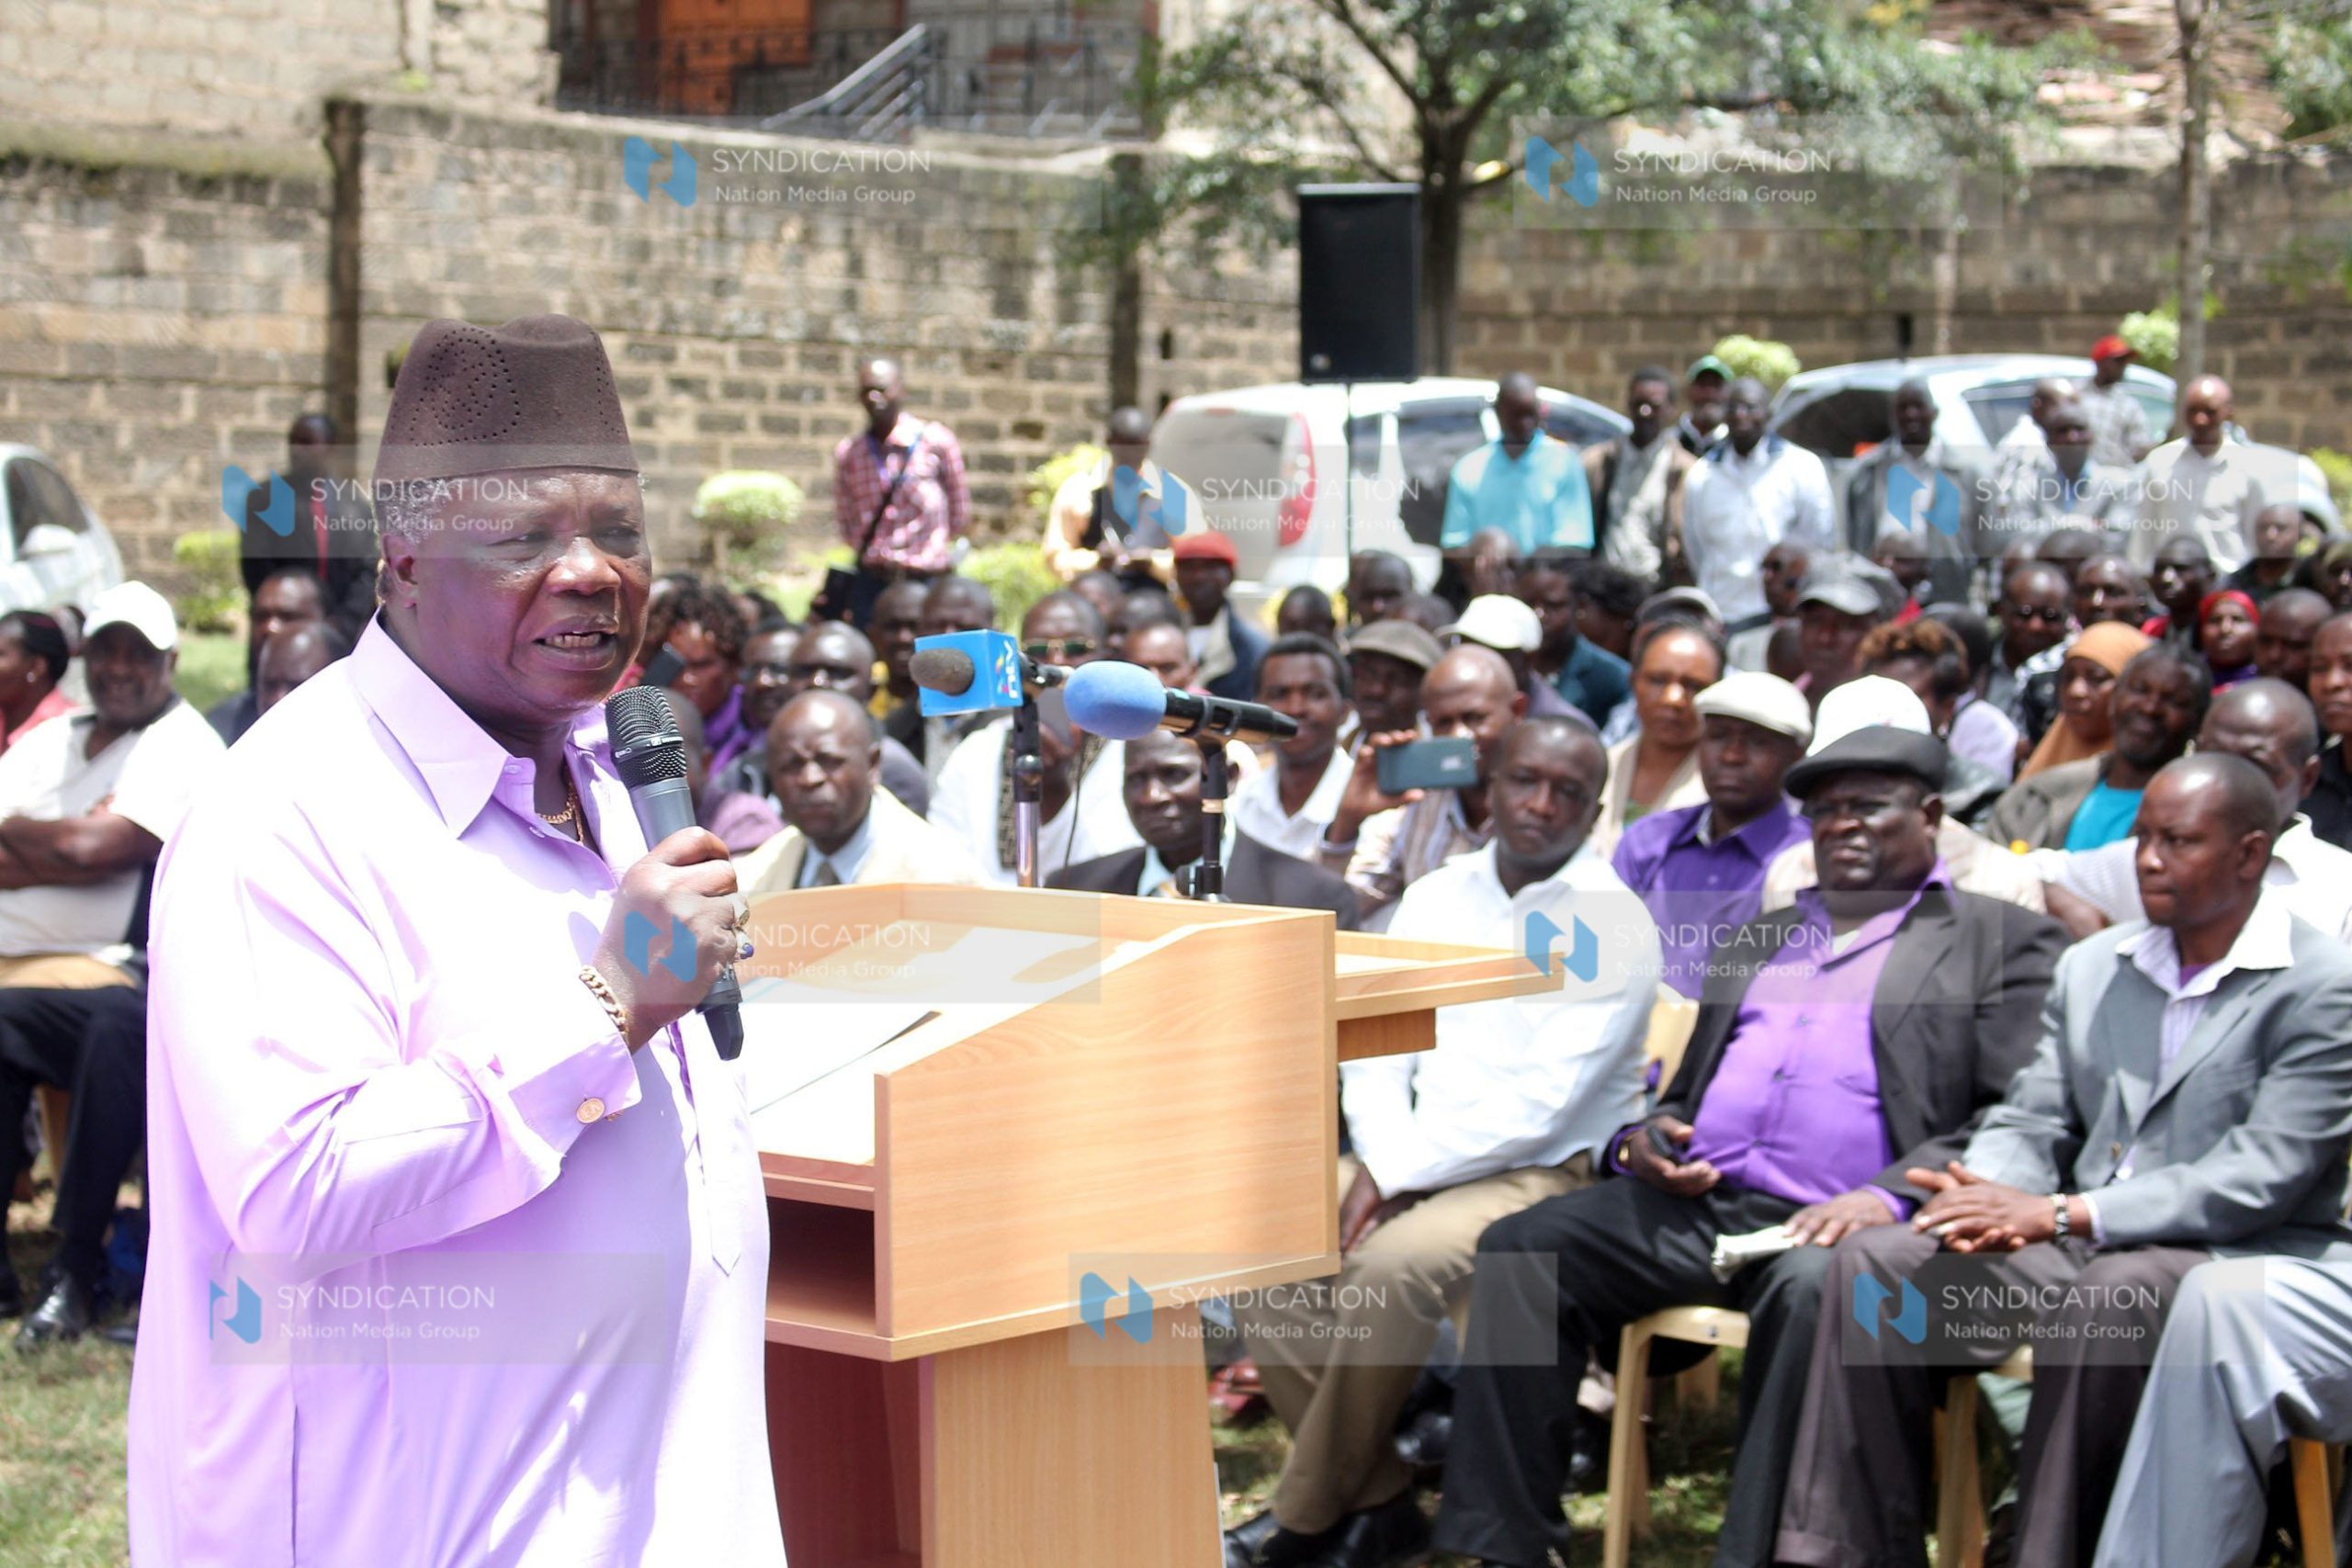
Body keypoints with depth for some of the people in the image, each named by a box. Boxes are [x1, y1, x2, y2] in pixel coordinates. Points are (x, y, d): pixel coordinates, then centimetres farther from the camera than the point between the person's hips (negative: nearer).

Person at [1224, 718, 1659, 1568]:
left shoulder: (1613, 924, -8)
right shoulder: (1434, 897, 11)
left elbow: (1540, 1105, -15)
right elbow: (1376, 1051, 9)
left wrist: (1399, 1175, -16)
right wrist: (1379, 1162, -10)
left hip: (1545, 1171, -6)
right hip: (1412, 1161, 7)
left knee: (1393, 1262, -33)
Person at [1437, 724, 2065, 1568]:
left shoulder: (2003, 942, 10)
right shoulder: (1758, 938, 29)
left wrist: (1894, 1197, -19)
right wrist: (1639, 1140, 9)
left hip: (1829, 1222, -6)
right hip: (1696, 1201, 6)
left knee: (1815, 1290, -38)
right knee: (1521, 1249, -15)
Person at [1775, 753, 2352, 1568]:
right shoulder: (2091, 968, 15)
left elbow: (2259, 1179, -16)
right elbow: (2031, 1121, 14)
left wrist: (2062, 1214, -23)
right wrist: (1984, 1193, -12)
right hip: (2074, 1251, 6)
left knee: (2108, 1295, -38)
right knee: (1875, 1260, -14)